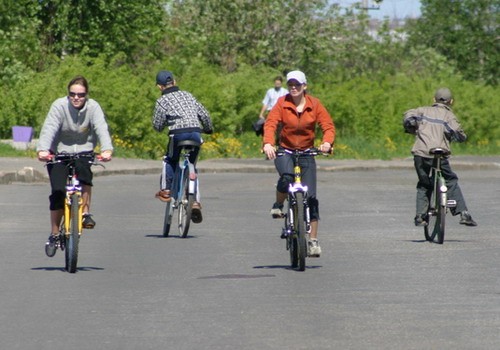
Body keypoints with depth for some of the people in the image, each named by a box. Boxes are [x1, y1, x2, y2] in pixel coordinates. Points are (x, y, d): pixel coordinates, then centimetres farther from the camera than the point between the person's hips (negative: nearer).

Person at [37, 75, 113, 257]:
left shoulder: (93, 107, -11)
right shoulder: (59, 106, -14)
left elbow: (101, 129, -23)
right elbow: (49, 128, -25)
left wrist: (107, 149, -42)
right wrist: (42, 150, -43)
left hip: (83, 151, 0)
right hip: (59, 152, 0)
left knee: (83, 170, -33)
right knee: (58, 193, -12)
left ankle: (86, 213, -18)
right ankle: (54, 235, 4)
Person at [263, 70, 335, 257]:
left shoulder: (314, 105, -3)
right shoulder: (282, 104, -5)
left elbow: (328, 126, -8)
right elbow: (270, 124, -17)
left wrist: (327, 142, -29)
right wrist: (268, 143, -36)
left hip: (307, 153, 1)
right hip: (285, 151, -1)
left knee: (310, 197, -4)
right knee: (287, 176, -35)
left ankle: (313, 240, 4)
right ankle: (278, 205, -6)